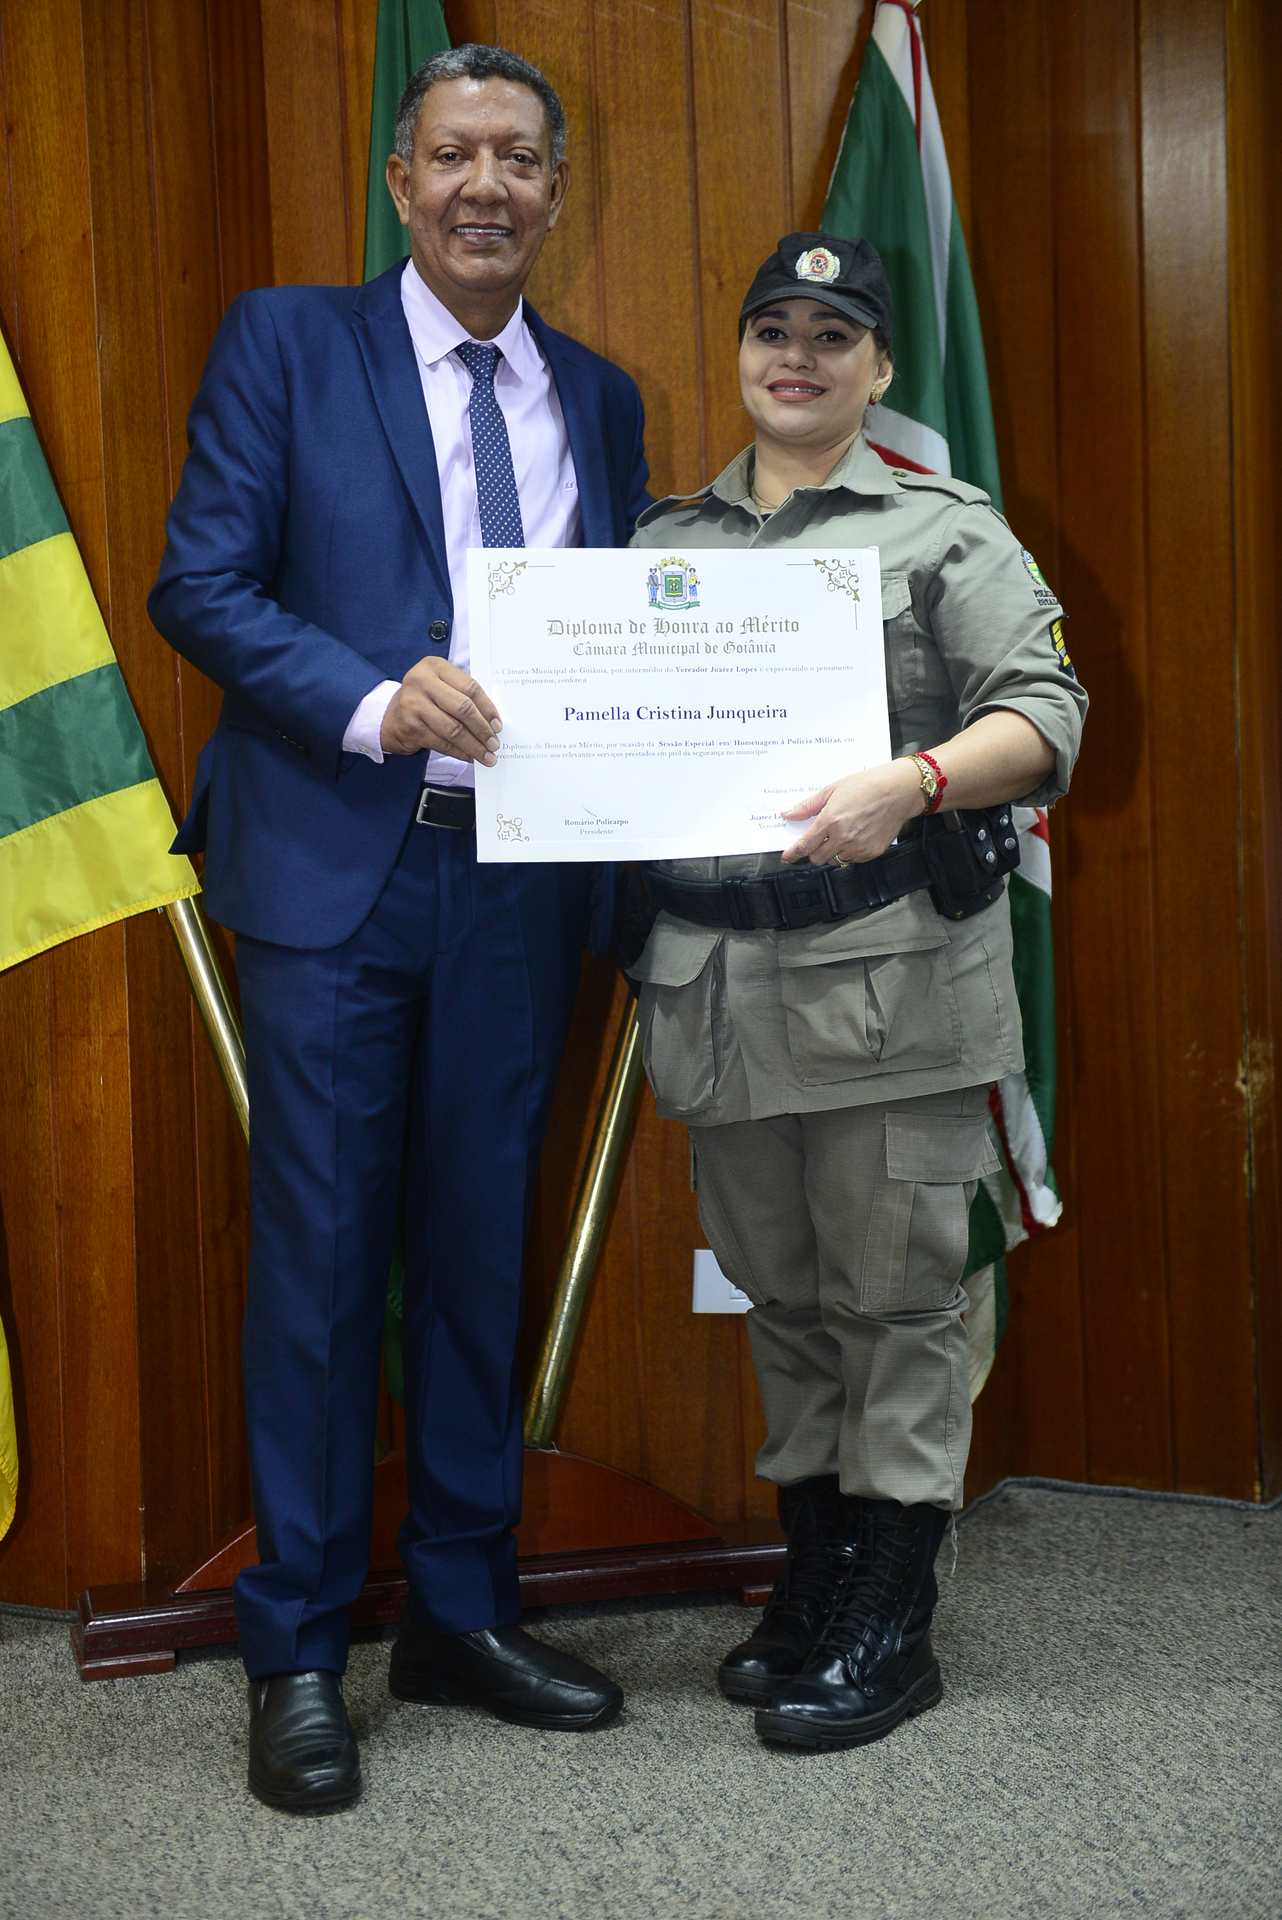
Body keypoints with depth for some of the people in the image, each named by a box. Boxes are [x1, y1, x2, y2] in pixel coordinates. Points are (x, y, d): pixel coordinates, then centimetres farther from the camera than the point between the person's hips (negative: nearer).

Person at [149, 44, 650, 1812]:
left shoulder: (601, 402, 14)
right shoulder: (286, 343, 2)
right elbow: (199, 586, -5)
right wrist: (374, 702, -19)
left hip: (522, 881, 4)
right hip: (337, 872, -4)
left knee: (481, 1251, 12)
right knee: (321, 1258, 0)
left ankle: (463, 1613, 26)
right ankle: (295, 1652, 13)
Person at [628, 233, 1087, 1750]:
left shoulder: (944, 530, 2)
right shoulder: (662, 540, 16)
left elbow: (1045, 714, -8)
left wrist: (910, 782, -25)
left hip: (889, 976, -4)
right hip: (713, 980, 4)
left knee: (894, 1295, 0)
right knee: (780, 1290, 13)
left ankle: (891, 1622, 10)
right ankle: (812, 1571, 26)